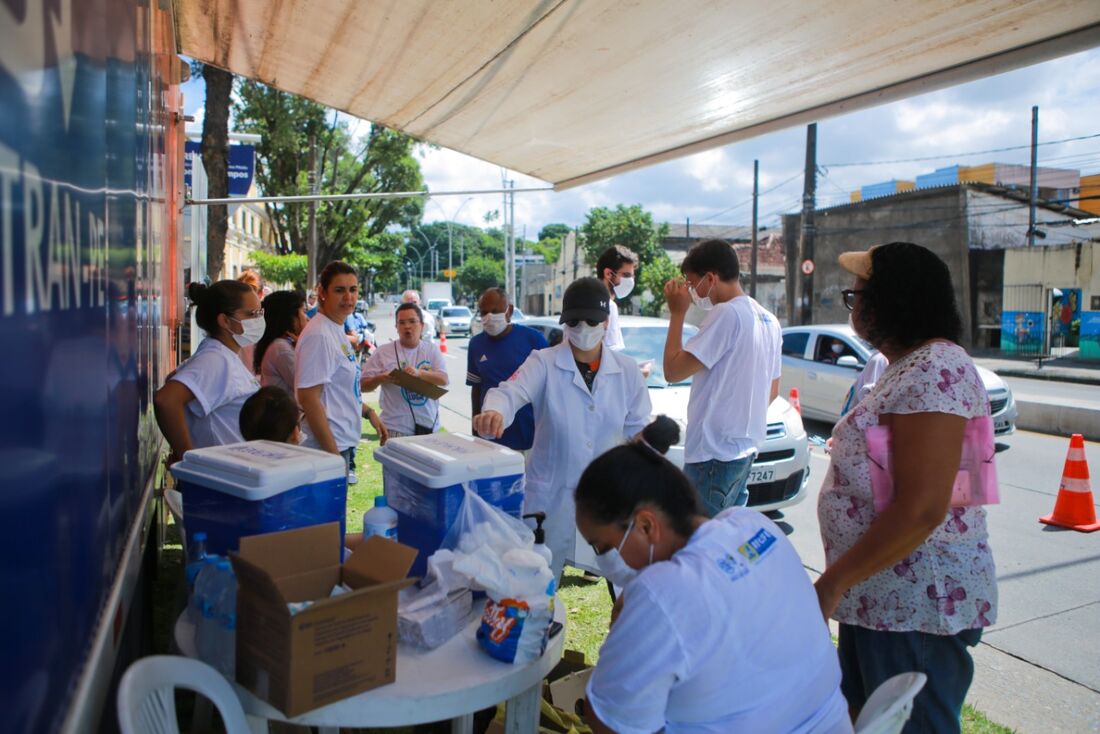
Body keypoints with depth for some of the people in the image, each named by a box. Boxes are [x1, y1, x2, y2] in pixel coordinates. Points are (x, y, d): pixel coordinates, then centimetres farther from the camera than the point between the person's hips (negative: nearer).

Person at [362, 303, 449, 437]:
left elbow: (444, 380, -8)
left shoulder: (432, 350, 4)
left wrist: (419, 373, -25)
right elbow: (364, 384, 2)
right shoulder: (383, 352, 0)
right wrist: (380, 379, -20)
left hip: (428, 426, 2)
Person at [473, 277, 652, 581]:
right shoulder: (544, 363, -9)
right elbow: (511, 393, -26)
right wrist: (493, 412, -48)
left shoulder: (627, 370, 0)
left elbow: (638, 429, 6)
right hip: (551, 494, -2)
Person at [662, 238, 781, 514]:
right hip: (746, 447, 10)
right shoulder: (768, 319, 12)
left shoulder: (727, 313, -17)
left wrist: (677, 313, -9)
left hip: (715, 452, -10)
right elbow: (772, 390, 19)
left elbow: (673, 370, -18)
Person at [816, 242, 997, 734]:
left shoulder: (936, 369, -21)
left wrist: (832, 583, -21)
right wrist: (841, 581, 18)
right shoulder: (909, 366, 11)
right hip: (880, 595, 10)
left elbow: (920, 509, -27)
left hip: (918, 605, -10)